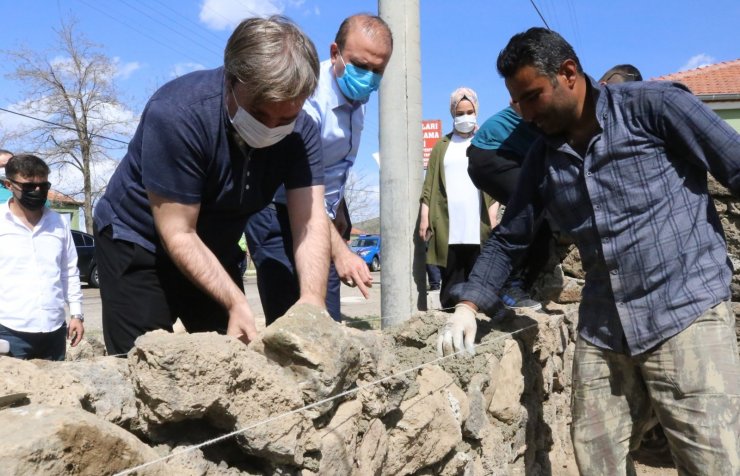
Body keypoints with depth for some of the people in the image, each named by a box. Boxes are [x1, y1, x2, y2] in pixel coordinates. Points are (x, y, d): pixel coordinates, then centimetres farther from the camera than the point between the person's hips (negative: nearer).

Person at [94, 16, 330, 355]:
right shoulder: (176, 114, -30)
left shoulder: (300, 132, -16)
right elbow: (178, 235, -27)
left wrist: (313, 302, -40)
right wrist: (237, 304, -34)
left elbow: (311, 223, -24)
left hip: (217, 253, 5)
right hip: (137, 244, -4)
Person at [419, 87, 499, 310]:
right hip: (447, 226, 1)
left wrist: (492, 219, -3)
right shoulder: (442, 145, 15)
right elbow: (430, 184, 10)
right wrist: (424, 217, 0)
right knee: (450, 279, 3)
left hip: (477, 227, -1)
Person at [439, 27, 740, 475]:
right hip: (601, 335, 5)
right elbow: (508, 239, 14)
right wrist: (468, 305, 3)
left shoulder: (654, 106, -5)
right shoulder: (542, 157, 10)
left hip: (685, 316, -4)